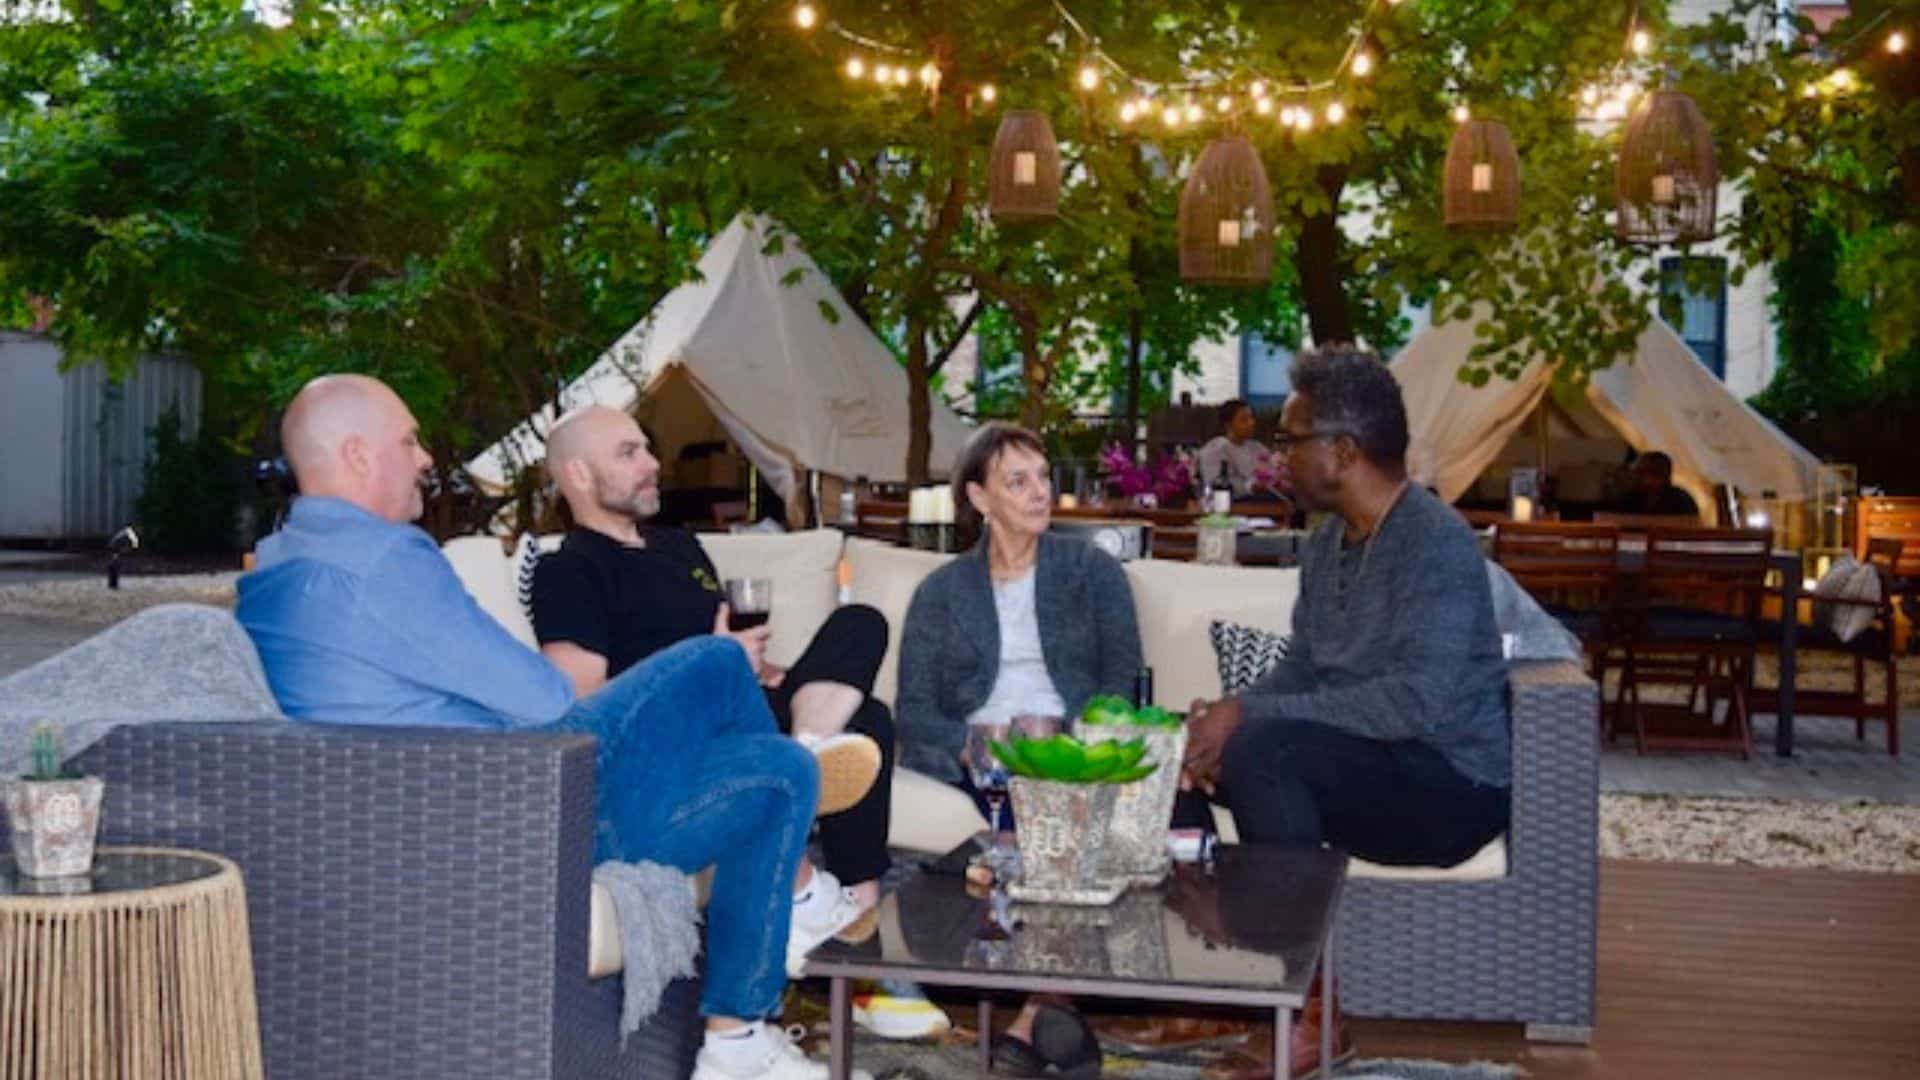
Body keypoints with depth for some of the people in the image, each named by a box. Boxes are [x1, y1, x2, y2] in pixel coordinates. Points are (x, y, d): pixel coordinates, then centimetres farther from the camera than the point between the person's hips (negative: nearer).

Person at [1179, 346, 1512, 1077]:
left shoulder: (1437, 542, -20)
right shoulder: (1326, 544, 7)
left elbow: (1420, 701, -31)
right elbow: (1302, 671, 13)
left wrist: (1252, 716, -30)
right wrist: (1228, 715, -10)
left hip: (1453, 783, -9)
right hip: (1358, 767, 9)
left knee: (1262, 750, -32)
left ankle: (1314, 1008, -22)